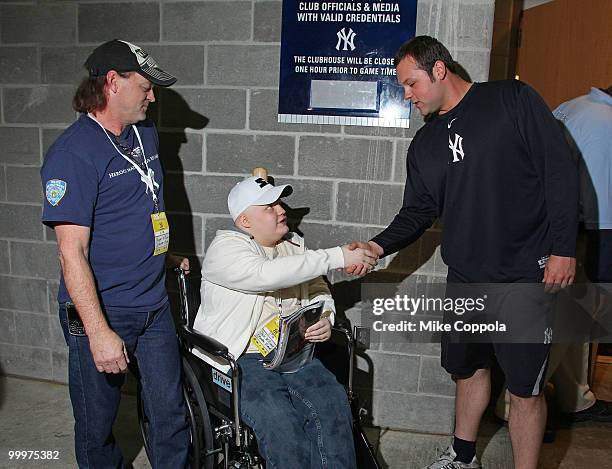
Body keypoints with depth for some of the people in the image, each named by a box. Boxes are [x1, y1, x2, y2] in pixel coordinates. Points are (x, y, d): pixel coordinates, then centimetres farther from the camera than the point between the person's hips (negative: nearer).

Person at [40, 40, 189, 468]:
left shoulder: (146, 133, 7)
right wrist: (99, 332, -25)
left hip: (155, 303, 6)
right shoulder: (73, 153, -17)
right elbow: (72, 252, -21)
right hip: (101, 312, -6)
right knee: (97, 423, 13)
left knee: (170, 412, 12)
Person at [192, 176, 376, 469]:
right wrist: (338, 257, -24)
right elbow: (267, 275, -26)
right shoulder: (226, 247, -7)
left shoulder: (293, 244, 15)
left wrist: (325, 319, -5)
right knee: (280, 421, -28)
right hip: (240, 359, -5)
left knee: (334, 406, -20)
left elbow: (318, 291, 20)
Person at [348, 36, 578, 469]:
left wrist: (563, 248, -13)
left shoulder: (512, 100, -5)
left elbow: (560, 171, -8)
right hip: (465, 277, 6)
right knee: (468, 368, 19)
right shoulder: (424, 144, 11)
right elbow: (418, 212, 10)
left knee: (525, 387, 1)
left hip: (528, 274, -5)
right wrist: (379, 246, -8)